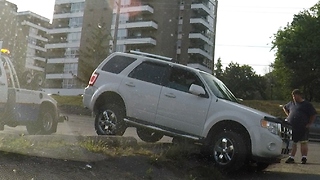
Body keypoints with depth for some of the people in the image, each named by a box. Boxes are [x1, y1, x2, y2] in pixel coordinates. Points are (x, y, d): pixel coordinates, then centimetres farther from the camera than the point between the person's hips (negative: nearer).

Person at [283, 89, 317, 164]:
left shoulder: (307, 104, 1)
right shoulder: (291, 103, 16)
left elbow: (313, 115, 2)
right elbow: (284, 108, 33)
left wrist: (309, 124, -5)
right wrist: (288, 115, 18)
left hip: (302, 128, -4)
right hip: (291, 127, 4)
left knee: (303, 143, -2)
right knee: (292, 143, 7)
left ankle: (304, 158, 4)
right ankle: (291, 158, 12)